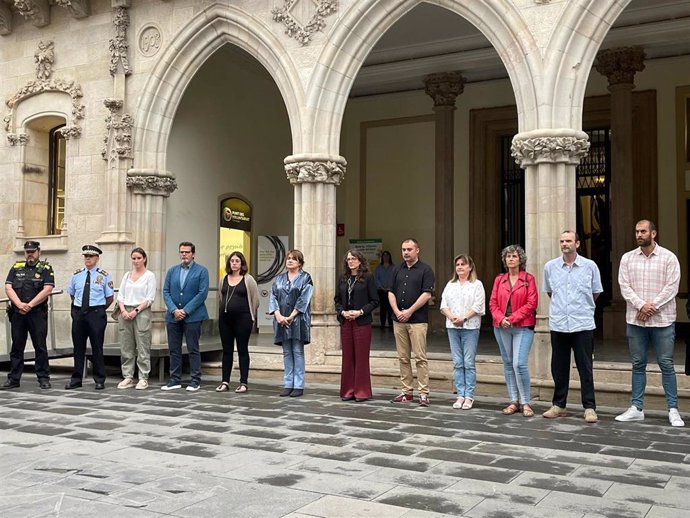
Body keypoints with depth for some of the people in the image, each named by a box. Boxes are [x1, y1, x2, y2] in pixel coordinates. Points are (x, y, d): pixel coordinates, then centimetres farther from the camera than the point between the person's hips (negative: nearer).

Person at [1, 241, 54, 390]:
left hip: (37, 314, -3)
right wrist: (20, 304, -12)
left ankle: (44, 378, 6)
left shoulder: (45, 268, 3)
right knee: (16, 347, 8)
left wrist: (29, 305, -14)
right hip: (17, 314, 3)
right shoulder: (16, 267, 13)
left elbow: (47, 290, -9)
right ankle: (13, 379, 15)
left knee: (40, 347, 0)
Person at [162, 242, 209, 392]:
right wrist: (174, 310, -9)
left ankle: (195, 380, 6)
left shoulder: (201, 271, -1)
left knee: (193, 349, 0)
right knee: (174, 349, 7)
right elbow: (166, 292, 6)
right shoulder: (172, 271, 12)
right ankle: (175, 379, 14)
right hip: (173, 316, 4)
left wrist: (185, 310, -13)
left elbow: (202, 293, -9)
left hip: (192, 316, -4)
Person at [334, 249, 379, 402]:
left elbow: (375, 301, -4)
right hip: (345, 322, 4)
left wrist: (360, 312, -14)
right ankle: (348, 390, 15)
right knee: (347, 357, 7)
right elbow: (337, 299, 13)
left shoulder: (368, 278, -2)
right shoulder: (343, 279, 12)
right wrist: (343, 312, -5)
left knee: (361, 357, -1)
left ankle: (362, 392, 7)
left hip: (362, 322, -4)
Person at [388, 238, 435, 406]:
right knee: (403, 358, 8)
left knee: (420, 357, -5)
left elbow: (427, 294, -10)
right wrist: (397, 311, -4)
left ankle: (424, 393, -2)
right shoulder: (397, 270, 14)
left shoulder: (425, 270, -2)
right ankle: (406, 392, 15)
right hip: (399, 320, 5)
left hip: (417, 320, -5)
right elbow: (391, 292, 11)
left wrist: (409, 311, -13)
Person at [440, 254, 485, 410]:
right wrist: (452, 317, -9)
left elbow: (478, 306, -8)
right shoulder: (450, 285, 16)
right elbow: (443, 305, 9)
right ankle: (460, 395, 10)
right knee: (457, 363, 5)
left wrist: (464, 318, -16)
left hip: (470, 327, -4)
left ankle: (469, 396, 2)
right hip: (453, 327, 4)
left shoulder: (477, 285, 1)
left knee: (469, 363, -4)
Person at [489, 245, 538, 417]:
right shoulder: (499, 279, 12)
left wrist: (512, 318, -14)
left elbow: (532, 303, -7)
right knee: (508, 364, 8)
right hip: (501, 327, 4)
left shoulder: (528, 278, 1)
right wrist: (500, 319, -10)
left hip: (523, 327, -4)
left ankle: (525, 403, -1)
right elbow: (492, 302, 7)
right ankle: (514, 401, 17)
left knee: (520, 364, -13)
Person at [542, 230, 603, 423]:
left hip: (583, 325, -2)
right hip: (558, 325, 2)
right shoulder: (550, 266, 4)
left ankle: (589, 408, 8)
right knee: (559, 368, 8)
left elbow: (596, 292, 12)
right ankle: (558, 405, 19)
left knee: (585, 368, 0)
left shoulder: (590, 266, -1)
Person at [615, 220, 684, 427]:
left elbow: (672, 287, -7)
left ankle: (673, 410, 8)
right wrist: (641, 305, -13)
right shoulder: (627, 258, 6)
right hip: (635, 320, 3)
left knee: (666, 364, 0)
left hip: (662, 319, -3)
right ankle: (636, 408, 14)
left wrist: (652, 307, -13)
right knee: (638, 364, 8)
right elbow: (624, 286, 0)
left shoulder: (668, 257, -1)